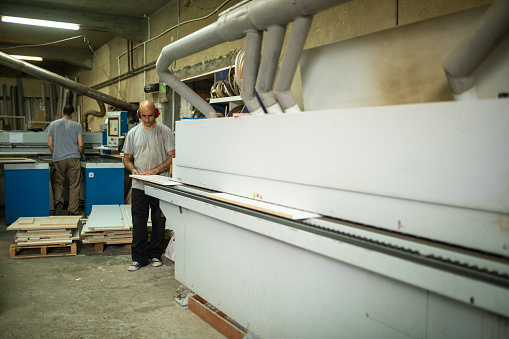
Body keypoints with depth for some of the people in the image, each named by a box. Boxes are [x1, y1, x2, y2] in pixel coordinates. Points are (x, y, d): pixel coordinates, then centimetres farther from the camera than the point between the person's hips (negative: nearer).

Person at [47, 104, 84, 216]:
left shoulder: (53, 125, 7)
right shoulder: (77, 126, 3)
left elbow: (49, 144, 7)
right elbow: (81, 145, -1)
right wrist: (81, 154, 18)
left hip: (58, 159, 1)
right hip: (74, 158, -1)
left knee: (58, 182, 15)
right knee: (74, 186, 3)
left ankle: (58, 202, -9)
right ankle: (72, 212, 4)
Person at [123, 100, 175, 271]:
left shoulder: (165, 131, 0)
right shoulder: (133, 133, 8)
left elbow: (172, 157, -5)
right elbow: (127, 159, 13)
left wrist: (155, 170, -17)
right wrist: (133, 170, -9)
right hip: (139, 185, 2)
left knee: (158, 221, 7)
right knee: (138, 222, 2)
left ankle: (155, 255, 20)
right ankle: (139, 257, 12)